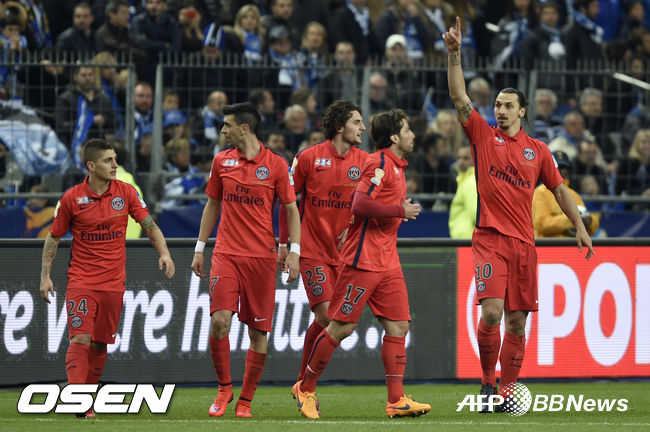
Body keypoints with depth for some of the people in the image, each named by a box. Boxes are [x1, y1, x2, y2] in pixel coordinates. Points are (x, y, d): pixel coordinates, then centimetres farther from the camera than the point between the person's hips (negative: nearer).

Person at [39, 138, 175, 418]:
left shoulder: (125, 193, 1)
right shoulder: (71, 198, -5)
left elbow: (150, 226, 7)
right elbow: (53, 237, 5)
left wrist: (164, 253, -10)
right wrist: (45, 275, 0)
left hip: (113, 283, 3)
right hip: (81, 280, -3)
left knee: (100, 345, 6)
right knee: (80, 339, -15)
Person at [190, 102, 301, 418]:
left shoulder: (276, 165, -1)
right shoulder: (221, 161, 8)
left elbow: (291, 209, 3)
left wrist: (294, 252, -6)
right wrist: (200, 248, 15)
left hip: (262, 257, -2)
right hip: (226, 254, 2)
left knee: (259, 330, -1)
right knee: (220, 319, -15)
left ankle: (245, 400, 10)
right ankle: (224, 388, 4)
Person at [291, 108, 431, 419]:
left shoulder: (396, 166, 17)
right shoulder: (379, 163, -12)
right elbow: (361, 204, -22)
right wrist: (401, 210, -15)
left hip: (388, 262, 9)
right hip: (363, 261, -9)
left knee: (398, 326, 0)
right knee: (341, 327, -5)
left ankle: (396, 400, -2)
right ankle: (305, 389, 8)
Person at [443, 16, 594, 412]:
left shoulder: (538, 150, 11)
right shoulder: (483, 136, 5)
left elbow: (559, 189, 19)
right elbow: (460, 97, -4)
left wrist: (580, 226, 13)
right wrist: (454, 54, -14)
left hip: (524, 241, 3)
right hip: (490, 238, -3)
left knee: (517, 322, 3)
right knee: (491, 311, -18)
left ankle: (507, 392, 12)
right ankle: (487, 381, 0)